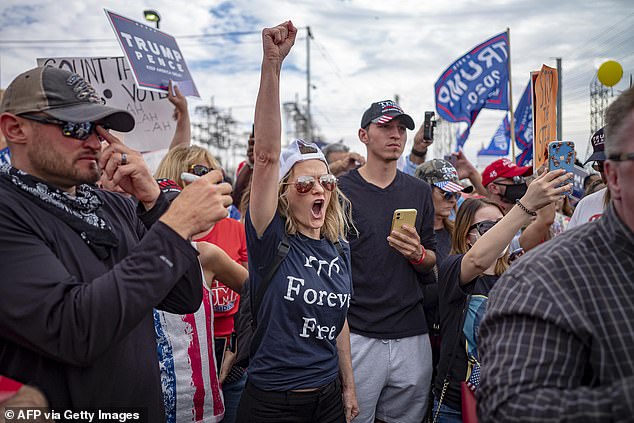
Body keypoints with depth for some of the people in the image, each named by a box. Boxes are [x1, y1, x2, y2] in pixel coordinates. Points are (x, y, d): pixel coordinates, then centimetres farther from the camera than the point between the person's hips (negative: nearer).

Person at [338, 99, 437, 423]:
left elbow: (431, 262, 14)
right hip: (355, 334, -4)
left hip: (411, 333, 4)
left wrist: (417, 254, -9)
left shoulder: (419, 191, 10)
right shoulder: (339, 190, -4)